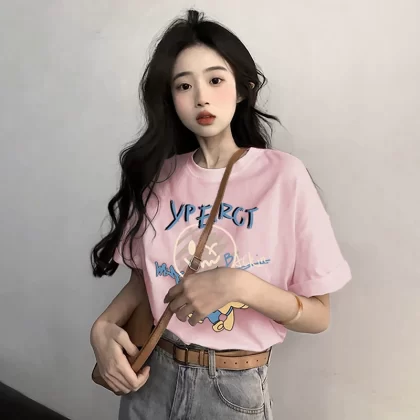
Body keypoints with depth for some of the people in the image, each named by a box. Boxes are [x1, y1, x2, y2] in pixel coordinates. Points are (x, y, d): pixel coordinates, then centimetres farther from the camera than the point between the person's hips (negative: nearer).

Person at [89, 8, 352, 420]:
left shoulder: (284, 175, -14)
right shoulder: (158, 175, -4)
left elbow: (318, 315, -11)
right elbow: (144, 277, 7)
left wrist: (239, 285, -26)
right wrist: (102, 326, -11)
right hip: (150, 376, 3)